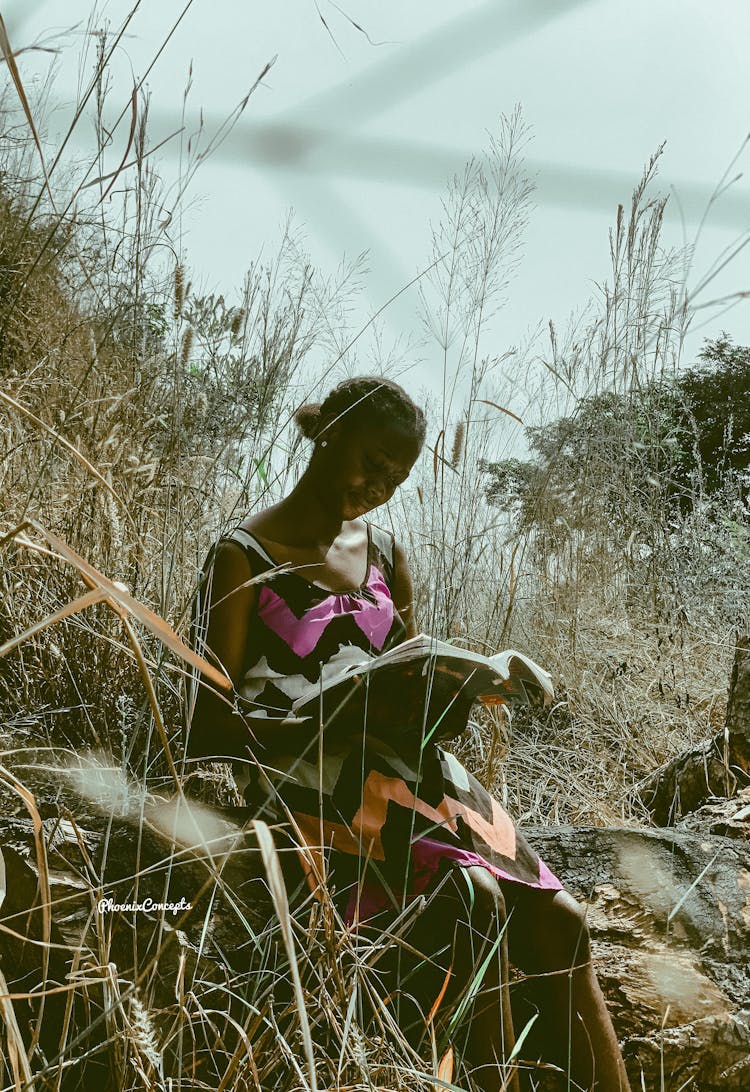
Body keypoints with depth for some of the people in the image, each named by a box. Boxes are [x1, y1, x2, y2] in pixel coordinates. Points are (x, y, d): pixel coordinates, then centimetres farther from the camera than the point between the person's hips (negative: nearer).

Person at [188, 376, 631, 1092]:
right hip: (307, 784, -6)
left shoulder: (384, 554, 16)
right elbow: (211, 725, -8)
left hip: (404, 769, 6)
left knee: (557, 917, -14)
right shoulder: (245, 558, -3)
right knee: (472, 896, -31)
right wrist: (339, 730, -21)